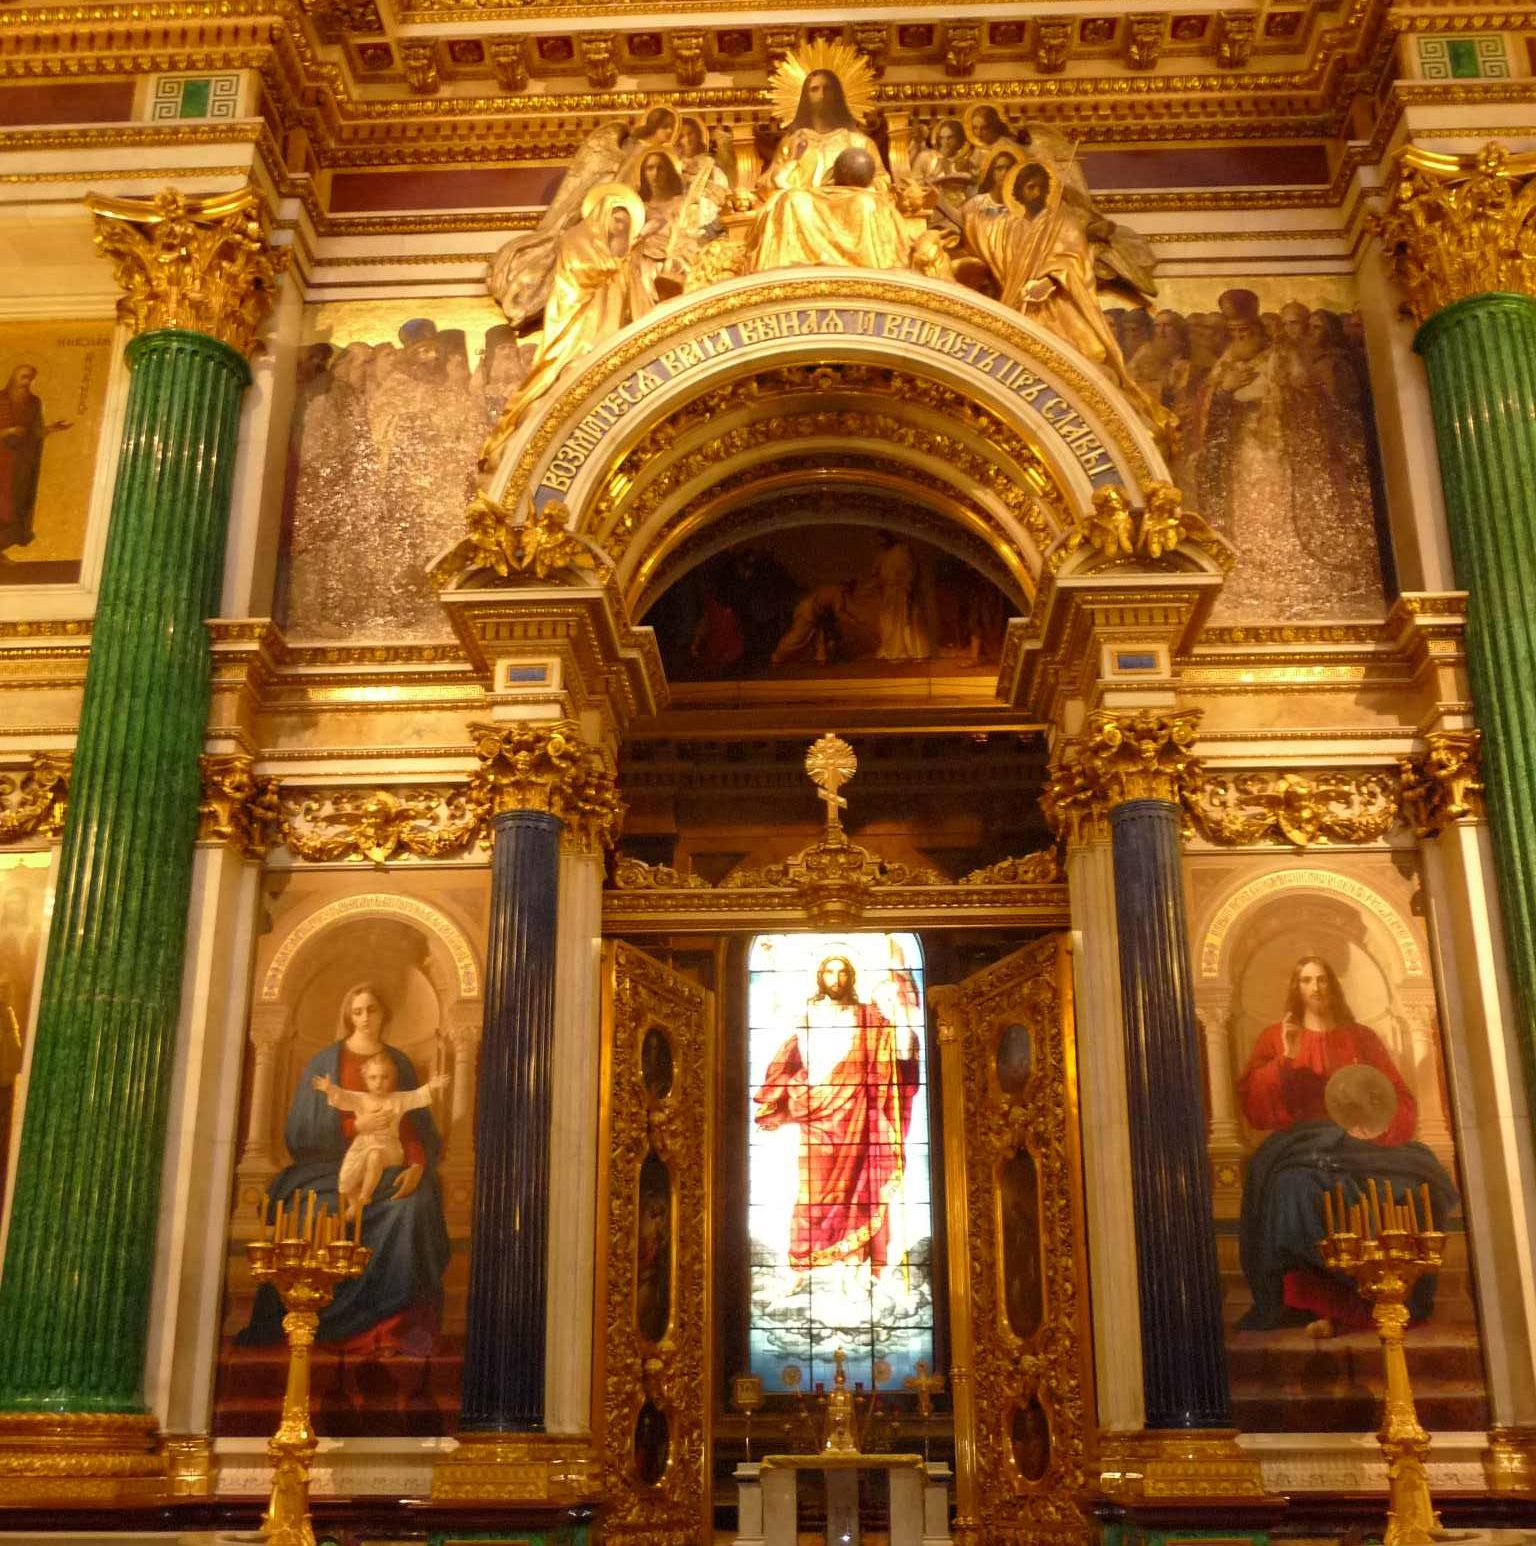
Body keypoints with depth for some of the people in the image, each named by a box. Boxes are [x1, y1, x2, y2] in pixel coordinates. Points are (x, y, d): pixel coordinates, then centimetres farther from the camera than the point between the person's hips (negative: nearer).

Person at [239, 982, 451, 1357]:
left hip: (388, 1168, 1)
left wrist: (418, 1164, -13)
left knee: (413, 1209, -31)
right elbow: (305, 1128, 1)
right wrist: (357, 1125, -14)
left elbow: (413, 1124, 8)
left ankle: (398, 1324, -30)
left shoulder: (400, 1063, 14)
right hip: (334, 1166, -1)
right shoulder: (325, 1061, 7)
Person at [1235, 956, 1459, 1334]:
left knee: (1407, 1184, -28)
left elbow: (1402, 1100, 10)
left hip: (1359, 1142, 2)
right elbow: (1251, 1104, 2)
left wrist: (1381, 1125, -12)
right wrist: (1285, 1059, -9)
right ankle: (1317, 1303, -31)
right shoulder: (1274, 1037, 14)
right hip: (1301, 1144, -2)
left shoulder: (1362, 1037, 17)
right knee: (1294, 1191, -35)